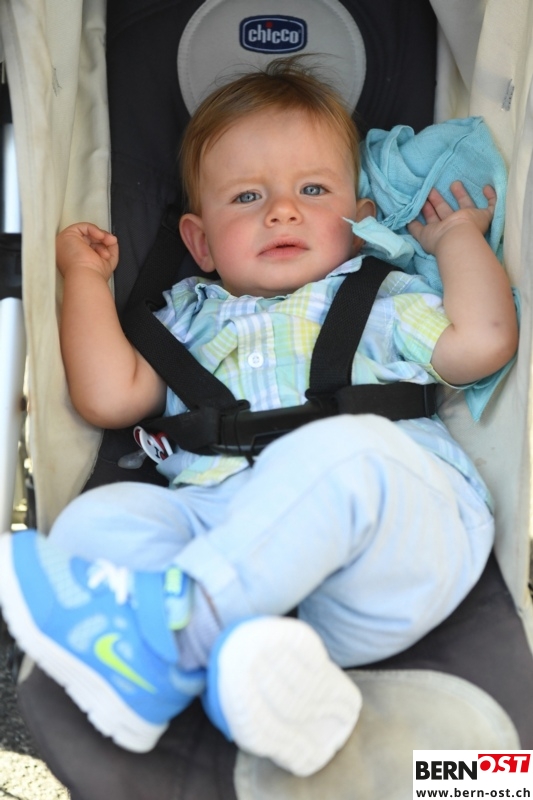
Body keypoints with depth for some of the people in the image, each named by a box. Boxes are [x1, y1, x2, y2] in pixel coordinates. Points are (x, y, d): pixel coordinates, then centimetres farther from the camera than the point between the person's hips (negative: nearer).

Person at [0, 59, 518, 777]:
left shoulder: (380, 297, 24)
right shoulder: (192, 317, 30)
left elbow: (482, 342, 5)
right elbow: (110, 398, 14)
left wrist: (457, 236, 19)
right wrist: (87, 275, 23)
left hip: (393, 537, -2)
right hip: (225, 528, 3)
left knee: (346, 450, -34)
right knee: (96, 517, -20)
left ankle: (170, 618, -35)